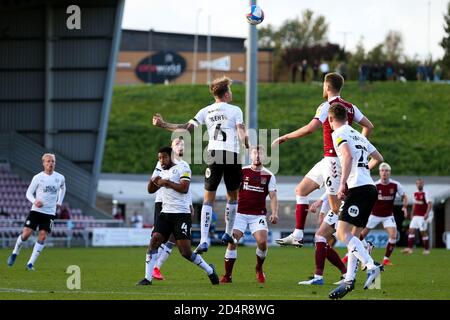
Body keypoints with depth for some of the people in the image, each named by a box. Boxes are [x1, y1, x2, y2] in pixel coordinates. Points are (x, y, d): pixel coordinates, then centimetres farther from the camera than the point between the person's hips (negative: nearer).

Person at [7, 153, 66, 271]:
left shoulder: (60, 178, 4)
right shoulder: (38, 177, -4)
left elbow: (63, 188, 27)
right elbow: (29, 193, 0)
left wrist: (59, 202, 17)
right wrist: (34, 201, -19)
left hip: (50, 212, 2)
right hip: (36, 210, -2)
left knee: (42, 237, -8)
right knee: (26, 233, -9)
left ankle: (30, 264, -4)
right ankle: (15, 253, 18)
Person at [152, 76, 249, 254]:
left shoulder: (206, 111, 11)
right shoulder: (235, 110, 5)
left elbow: (187, 128, 5)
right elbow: (242, 133, -7)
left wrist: (163, 125, 11)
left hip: (213, 154, 2)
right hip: (232, 155, -2)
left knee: (208, 198, 2)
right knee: (232, 196, 19)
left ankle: (204, 240, -9)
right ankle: (228, 234, 27)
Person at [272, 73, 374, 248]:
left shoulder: (327, 106, -14)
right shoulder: (350, 107, 11)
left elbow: (310, 128, -25)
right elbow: (369, 126, 13)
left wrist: (284, 138, -18)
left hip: (333, 159, -9)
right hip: (329, 160, 9)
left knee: (336, 207, -6)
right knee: (301, 190, 14)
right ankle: (297, 236, 13)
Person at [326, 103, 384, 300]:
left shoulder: (339, 134, -1)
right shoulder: (357, 135, 23)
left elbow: (348, 156, -19)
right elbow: (378, 158, 33)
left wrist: (342, 183, -22)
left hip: (358, 188, -9)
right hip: (370, 188, 9)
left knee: (342, 233, -14)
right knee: (353, 236, 10)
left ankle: (372, 266, -27)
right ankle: (349, 280, 4)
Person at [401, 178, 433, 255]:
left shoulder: (425, 193, -9)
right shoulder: (415, 194, 13)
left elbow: (430, 204, -17)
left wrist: (427, 213, -28)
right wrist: (412, 214, 22)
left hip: (422, 217, -7)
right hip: (415, 216, 7)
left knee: (423, 232, -3)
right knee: (411, 230, -2)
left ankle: (426, 249, 7)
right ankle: (409, 248, -4)